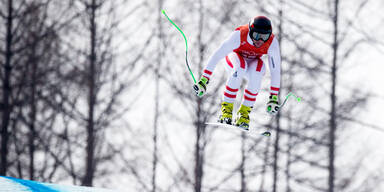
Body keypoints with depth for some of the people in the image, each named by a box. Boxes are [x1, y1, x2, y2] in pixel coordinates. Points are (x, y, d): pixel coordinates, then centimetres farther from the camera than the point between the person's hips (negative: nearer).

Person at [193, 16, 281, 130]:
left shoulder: (272, 42, -30)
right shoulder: (239, 35, -36)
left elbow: (275, 70, -22)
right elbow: (216, 56, -34)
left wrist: (274, 97, -23)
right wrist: (203, 81, -38)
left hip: (253, 63, 2)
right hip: (234, 58, -2)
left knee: (257, 71, -35)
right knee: (240, 67, -38)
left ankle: (244, 111, -22)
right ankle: (226, 107, -27)